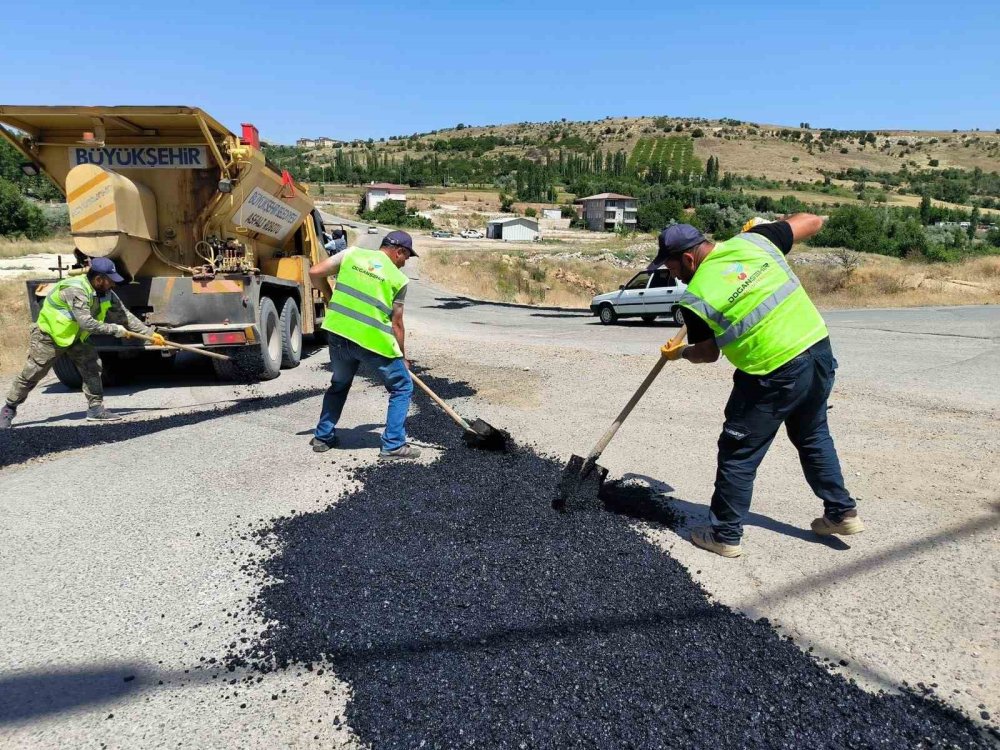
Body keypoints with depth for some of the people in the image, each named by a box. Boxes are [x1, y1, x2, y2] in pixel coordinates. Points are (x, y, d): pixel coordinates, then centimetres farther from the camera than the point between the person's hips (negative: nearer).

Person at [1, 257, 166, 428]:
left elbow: (125, 315, -5)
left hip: (75, 336, 7)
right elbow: (86, 323, -38)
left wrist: (150, 333, -10)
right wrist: (115, 330, -29)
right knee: (31, 375, 3)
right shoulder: (75, 290, -32)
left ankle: (95, 408, -2)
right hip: (49, 336, -6)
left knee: (92, 366, -8)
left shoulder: (107, 294, -9)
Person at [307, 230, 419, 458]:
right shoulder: (398, 278, 1)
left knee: (339, 384, 27)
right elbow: (396, 323, 3)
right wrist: (403, 356, 14)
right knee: (402, 387, 11)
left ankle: (323, 437, 32)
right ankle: (393, 445, 7)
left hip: (339, 334, 5)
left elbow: (315, 273, 5)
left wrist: (329, 295, 24)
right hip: (374, 340, -4)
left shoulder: (352, 253, 8)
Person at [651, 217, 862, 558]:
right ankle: (842, 511, 38)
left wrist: (681, 352, 25)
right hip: (820, 350, 7)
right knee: (813, 436, 27)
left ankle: (725, 534, 20)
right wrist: (762, 225, 27)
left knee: (738, 454, 9)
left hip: (774, 376, -6)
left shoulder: (697, 296, -10)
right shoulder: (754, 240, 1)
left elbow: (708, 352, 5)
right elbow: (813, 221, 13)